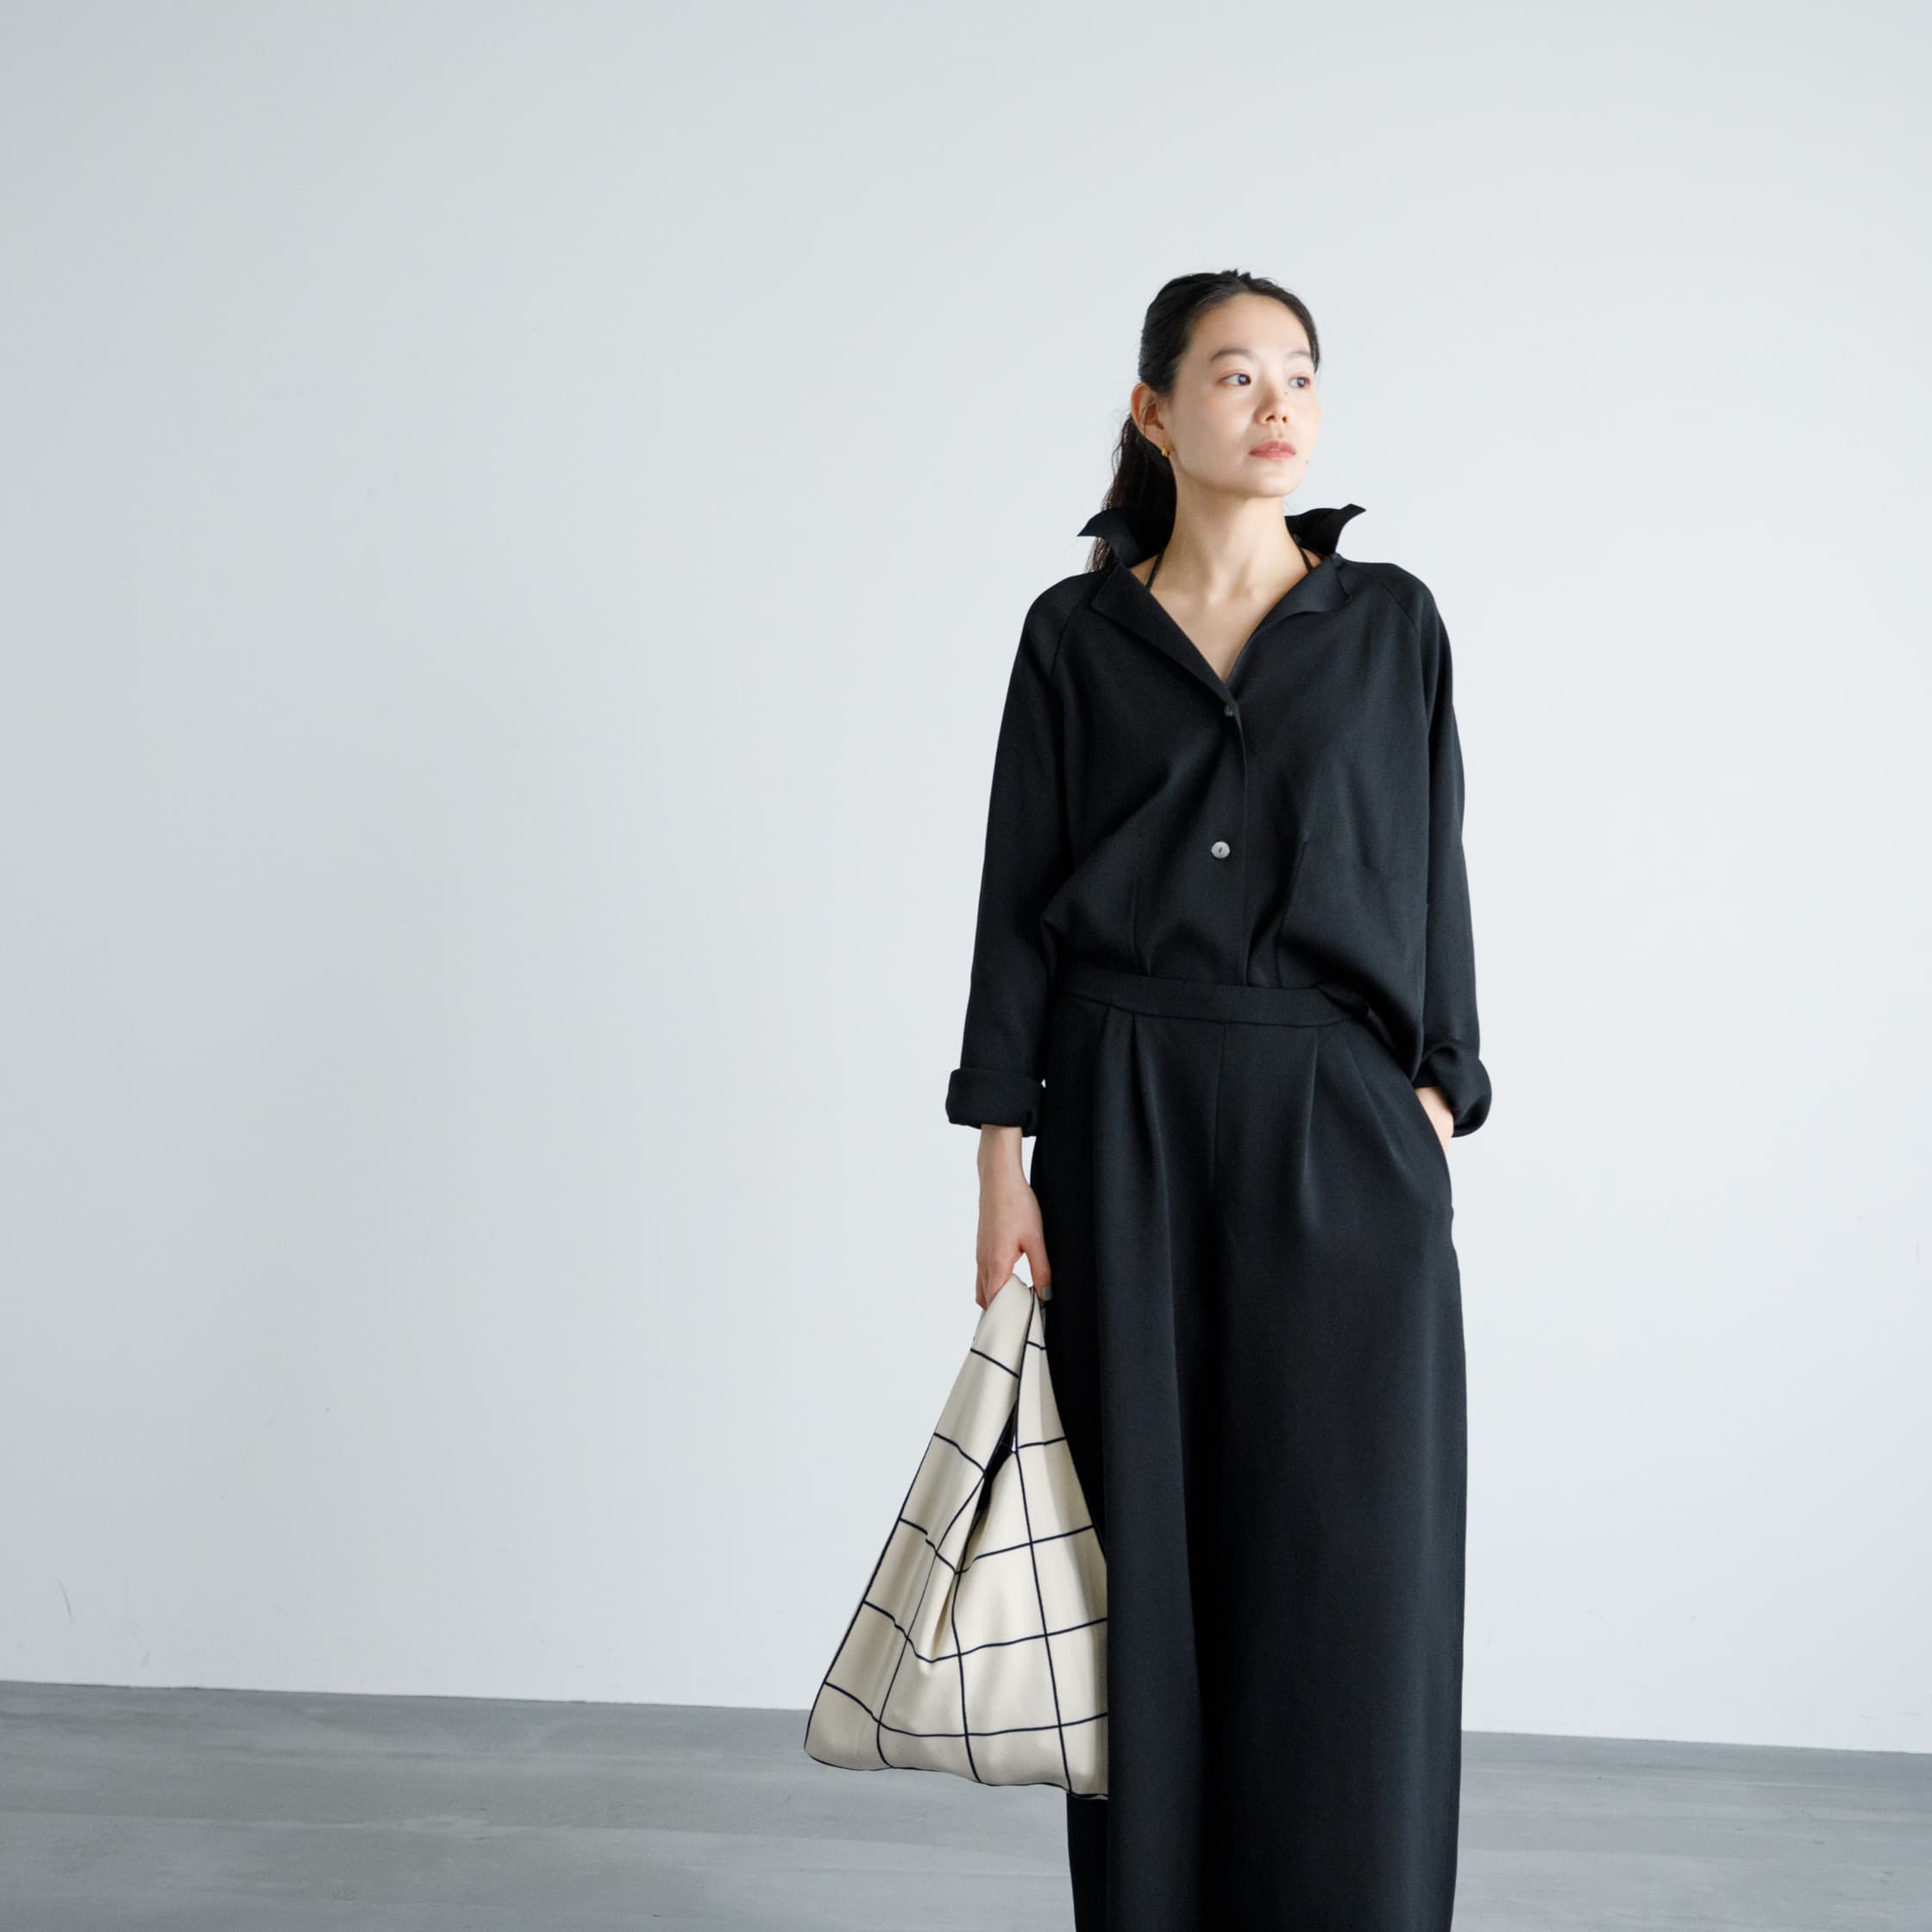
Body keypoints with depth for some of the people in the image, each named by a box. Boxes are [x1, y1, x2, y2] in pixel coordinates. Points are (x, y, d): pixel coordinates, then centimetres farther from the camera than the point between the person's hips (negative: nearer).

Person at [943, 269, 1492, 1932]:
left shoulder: (1392, 621, 8)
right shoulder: (1077, 633, 6)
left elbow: (1432, 876, 7)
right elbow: (1018, 901, 4)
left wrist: (1434, 1113, -3)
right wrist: (1005, 1163, -3)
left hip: (1342, 1126, 0)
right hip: (1125, 1125, 0)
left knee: (1352, 1572, -3)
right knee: (1150, 1556, 5)